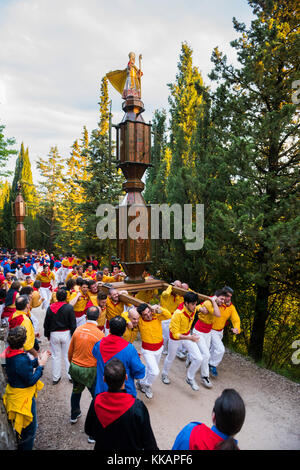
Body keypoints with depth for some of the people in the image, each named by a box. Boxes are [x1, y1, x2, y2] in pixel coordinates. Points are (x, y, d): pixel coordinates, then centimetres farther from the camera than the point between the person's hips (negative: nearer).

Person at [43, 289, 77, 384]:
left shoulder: (50, 308, -4)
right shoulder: (69, 308, -14)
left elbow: (46, 323, 4)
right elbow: (73, 324, -11)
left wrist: (47, 335, 16)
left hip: (54, 334, 2)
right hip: (66, 334, -2)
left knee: (56, 356, 14)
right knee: (68, 355, 11)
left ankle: (55, 378, 22)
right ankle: (71, 376, 20)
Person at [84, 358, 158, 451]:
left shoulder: (96, 402, -22)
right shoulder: (137, 407, -31)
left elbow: (88, 431, -3)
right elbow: (148, 441, -19)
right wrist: (154, 448, -1)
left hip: (102, 447, 2)